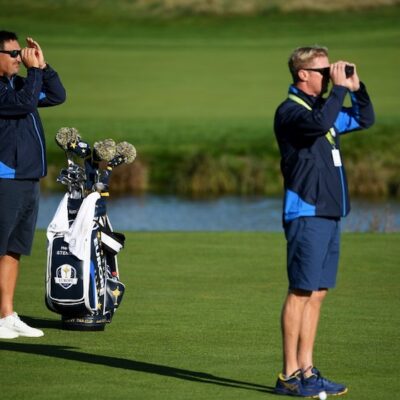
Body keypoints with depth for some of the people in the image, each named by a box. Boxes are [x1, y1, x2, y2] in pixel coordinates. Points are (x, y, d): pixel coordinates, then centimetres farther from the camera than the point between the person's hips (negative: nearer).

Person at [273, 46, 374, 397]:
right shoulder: (290, 111, -9)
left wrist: (356, 86, 14)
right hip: (306, 214, -9)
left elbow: (365, 120, 29)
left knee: (317, 292, 9)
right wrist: (339, 88, -19)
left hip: (329, 213, 9)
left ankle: (306, 371, 12)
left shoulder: (322, 107, 19)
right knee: (301, 292, -8)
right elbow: (319, 123, -30)